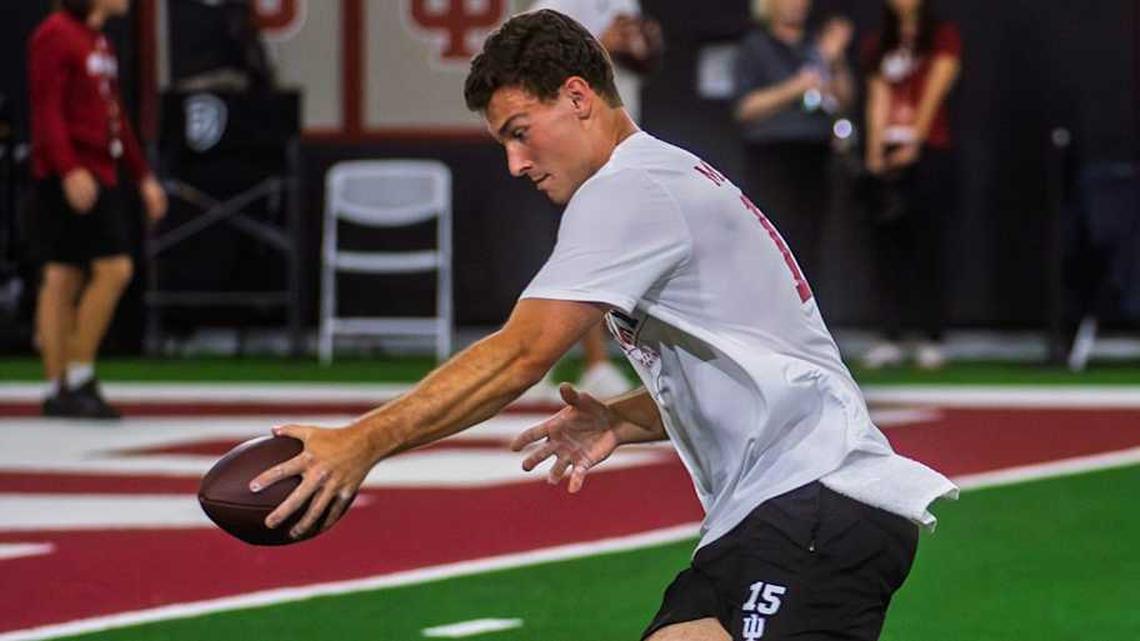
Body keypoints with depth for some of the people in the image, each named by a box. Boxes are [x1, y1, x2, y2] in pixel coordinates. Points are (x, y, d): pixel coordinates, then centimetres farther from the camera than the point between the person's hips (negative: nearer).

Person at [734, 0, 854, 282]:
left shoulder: (816, 43, 14)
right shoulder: (755, 46, 3)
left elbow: (843, 100, 14)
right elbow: (745, 108, -4)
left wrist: (836, 60, -1)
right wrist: (793, 89, -14)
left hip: (816, 153, 4)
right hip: (772, 157, -4)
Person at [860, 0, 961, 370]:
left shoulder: (943, 38, 4)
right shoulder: (879, 48, 15)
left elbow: (933, 93, -5)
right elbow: (879, 102, 8)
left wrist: (913, 144, -14)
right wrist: (875, 153, -3)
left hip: (931, 154, -4)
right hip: (890, 159, 4)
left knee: (927, 247, -5)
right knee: (889, 247, 0)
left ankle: (932, 341, -3)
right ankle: (890, 339, 2)